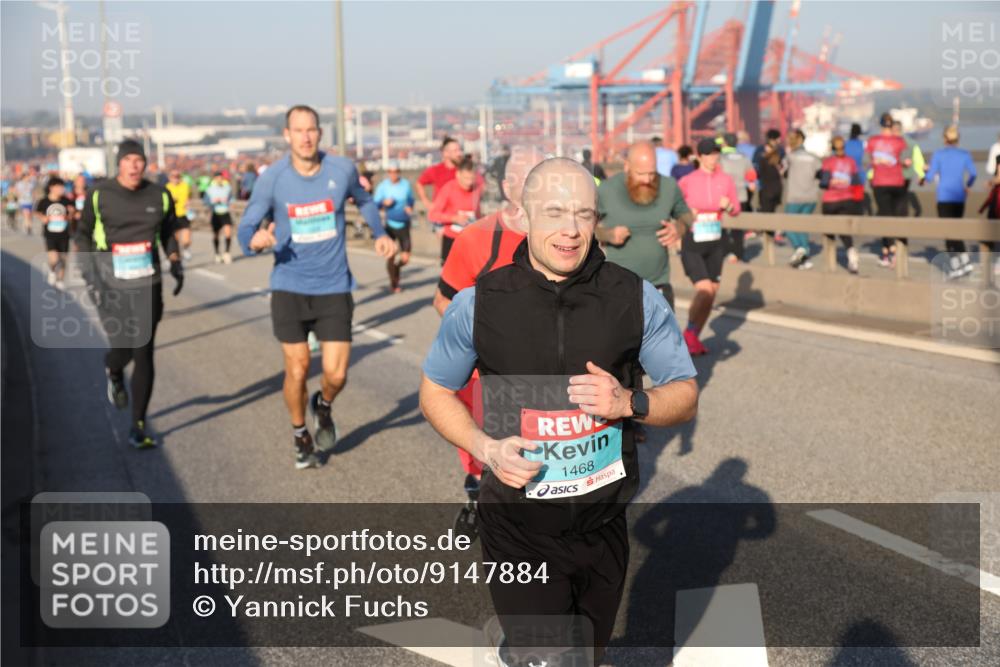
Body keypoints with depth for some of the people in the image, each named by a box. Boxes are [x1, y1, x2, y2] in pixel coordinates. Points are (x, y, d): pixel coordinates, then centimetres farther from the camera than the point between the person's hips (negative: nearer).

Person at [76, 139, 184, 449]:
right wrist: (89, 273, -5)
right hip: (111, 286, -1)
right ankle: (114, 374, 37)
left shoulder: (160, 195, 2)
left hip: (147, 285, 2)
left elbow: (167, 232, 17)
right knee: (122, 349, -5)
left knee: (144, 354, -2)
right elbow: (83, 234, 5)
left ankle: (138, 425, 9)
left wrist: (175, 263, 5)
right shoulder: (99, 195, -4)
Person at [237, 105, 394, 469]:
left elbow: (363, 199, 18)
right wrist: (254, 241, -29)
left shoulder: (342, 169, -4)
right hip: (289, 287, -1)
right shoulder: (271, 178, -9)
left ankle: (322, 406, 32)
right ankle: (300, 436, 29)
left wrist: (380, 233, 8)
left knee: (336, 374, -5)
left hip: (334, 288, 1)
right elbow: (245, 228, -6)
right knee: (297, 369, 2)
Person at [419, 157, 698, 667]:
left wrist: (629, 403, -18)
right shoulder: (480, 302, -8)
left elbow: (685, 394, 2)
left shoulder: (636, 299, -6)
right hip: (517, 529, -2)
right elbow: (435, 392, 5)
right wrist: (485, 448, -13)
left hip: (601, 526, 2)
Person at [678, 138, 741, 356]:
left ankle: (695, 338, 24)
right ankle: (689, 333, 4)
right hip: (691, 244, -5)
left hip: (715, 244, 5)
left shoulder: (726, 180, 2)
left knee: (712, 294, 7)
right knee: (704, 291, -17)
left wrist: (728, 206, -10)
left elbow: (736, 209, 12)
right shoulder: (687, 181, -9)